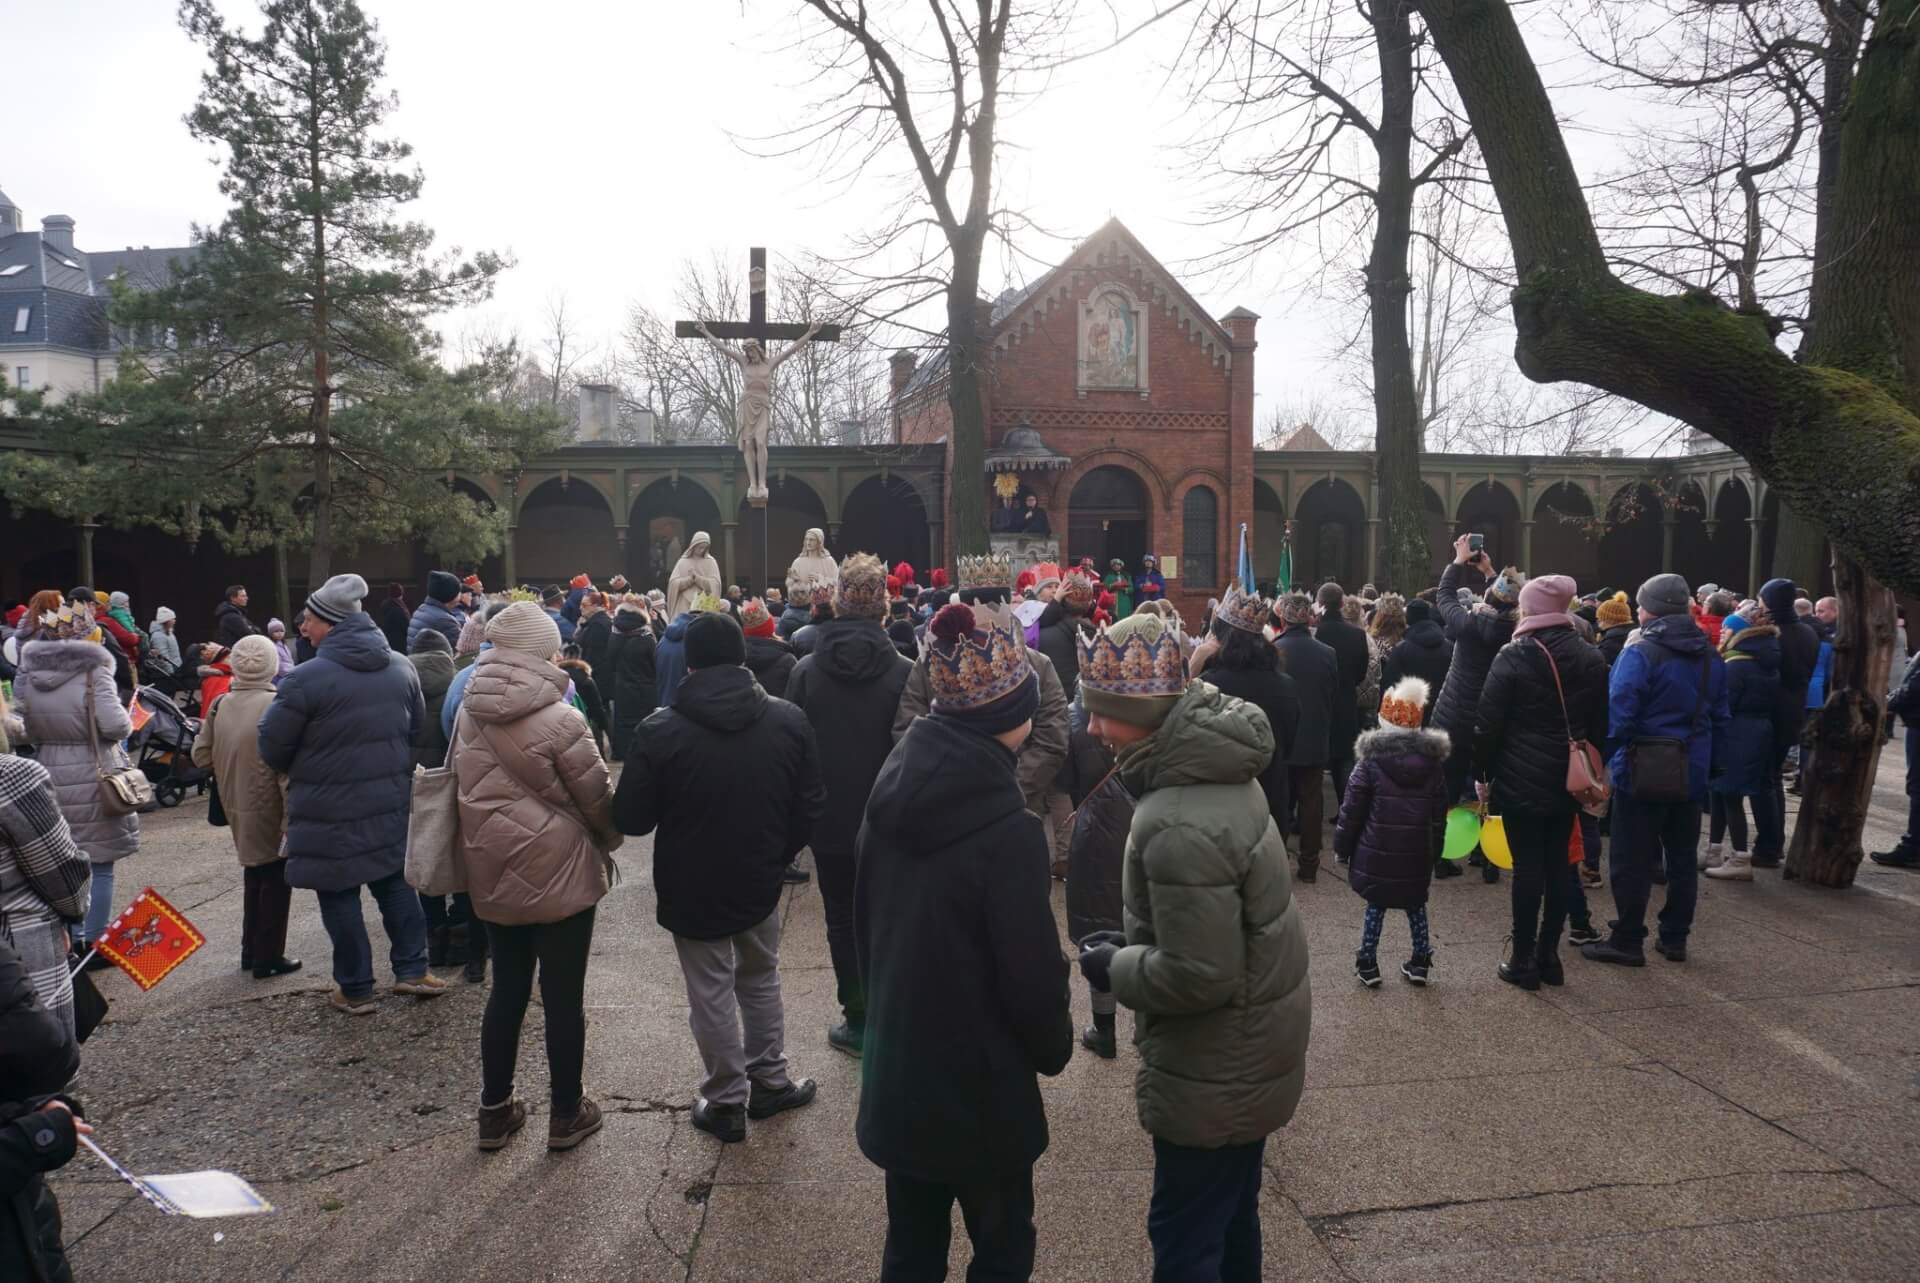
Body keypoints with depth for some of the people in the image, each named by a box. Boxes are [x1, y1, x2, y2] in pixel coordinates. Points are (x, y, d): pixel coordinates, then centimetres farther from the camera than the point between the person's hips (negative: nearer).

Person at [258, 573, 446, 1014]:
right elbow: (416, 728, 13)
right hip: (390, 800, 5)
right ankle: (412, 970, 19)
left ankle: (355, 989, 15)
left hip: (329, 809, -5)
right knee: (395, 882, 18)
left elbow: (272, 747, -8)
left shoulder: (306, 679, -18)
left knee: (339, 895, 7)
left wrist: (304, 770, 12)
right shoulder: (401, 667, 2)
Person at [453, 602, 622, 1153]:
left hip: (492, 876, 6)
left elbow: (462, 786, 9)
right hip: (559, 877, -6)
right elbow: (597, 798, -11)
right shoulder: (559, 721, -19)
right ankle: (567, 1113, 21)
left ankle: (494, 1110, 29)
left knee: (506, 990, 19)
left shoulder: (469, 715, -1)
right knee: (563, 996, 8)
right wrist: (608, 841, 10)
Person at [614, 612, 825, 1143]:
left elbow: (631, 819, -11)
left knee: (713, 994, 11)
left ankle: (727, 1101, 22)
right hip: (760, 882, 3)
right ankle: (770, 1080, 32)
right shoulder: (788, 720, -9)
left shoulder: (661, 731, -18)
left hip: (693, 890, -3)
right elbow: (810, 807, -4)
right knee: (760, 979, 23)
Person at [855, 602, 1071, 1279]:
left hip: (896, 1073, 6)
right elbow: (1032, 970, -19)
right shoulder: (1007, 828, -25)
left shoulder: (892, 795, -3)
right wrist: (1055, 1048, 1)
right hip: (980, 1086, -6)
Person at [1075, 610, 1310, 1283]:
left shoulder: (1180, 827, -32)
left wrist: (1114, 966, -14)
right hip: (1252, 1050, 9)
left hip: (1214, 1072, -9)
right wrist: (1134, 941, 6)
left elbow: (1200, 975, -29)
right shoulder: (1220, 765, -1)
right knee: (1232, 1215, 26)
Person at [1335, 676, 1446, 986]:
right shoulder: (1433, 760, 2)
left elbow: (1352, 808, -7)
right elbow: (1439, 813, 8)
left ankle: (1368, 964, 13)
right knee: (1415, 905, 18)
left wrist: (1342, 846, 3)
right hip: (1418, 853, 3)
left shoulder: (1371, 758, -9)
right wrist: (1435, 852, 16)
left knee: (1376, 905, 9)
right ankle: (1421, 963, 24)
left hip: (1377, 852, -3)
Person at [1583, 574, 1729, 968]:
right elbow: (1720, 720, 13)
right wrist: (1707, 761, 18)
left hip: (1643, 774, -7)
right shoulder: (1711, 658, 9)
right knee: (1683, 857, 15)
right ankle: (1674, 938, 22)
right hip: (1692, 774, 7)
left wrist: (1612, 754, -8)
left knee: (1632, 861, 1)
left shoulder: (1640, 654, -15)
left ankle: (1627, 940, 6)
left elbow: (1618, 715, -20)